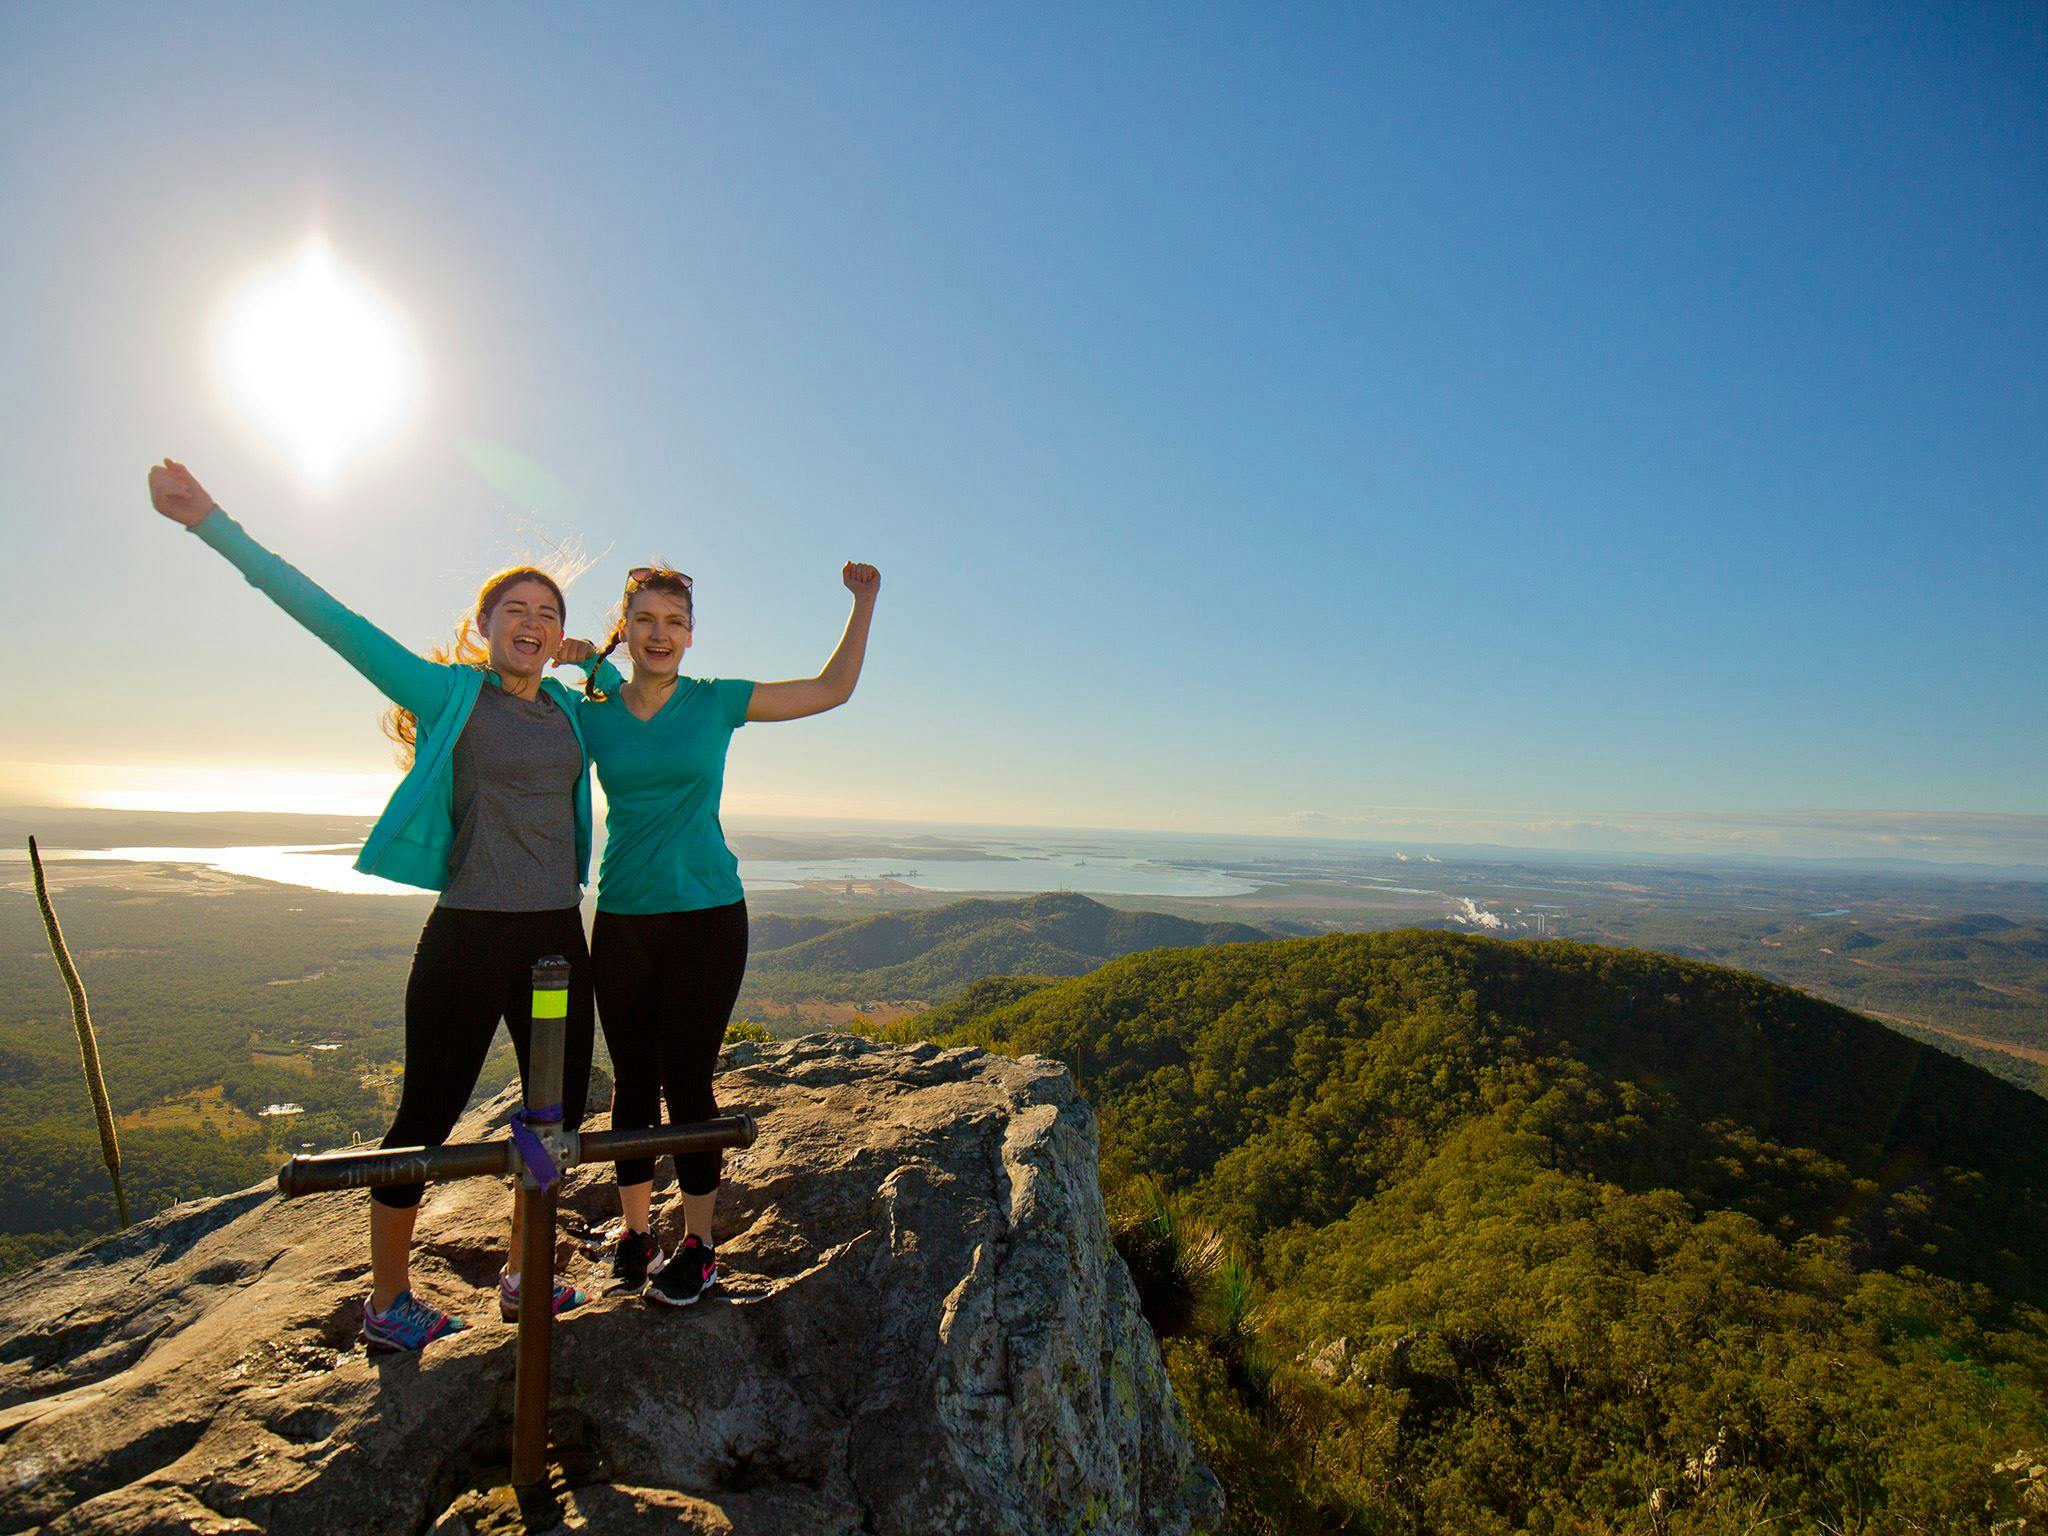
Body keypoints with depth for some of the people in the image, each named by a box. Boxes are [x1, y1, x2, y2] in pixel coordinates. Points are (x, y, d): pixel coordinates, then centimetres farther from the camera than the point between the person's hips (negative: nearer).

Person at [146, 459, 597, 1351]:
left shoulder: (568, 708, 9)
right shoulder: (447, 695, -4)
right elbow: (332, 619, -9)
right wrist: (214, 524, -12)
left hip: (558, 939, 6)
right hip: (469, 939, -5)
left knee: (560, 1111, 12)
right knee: (426, 1117, 5)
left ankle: (524, 1277, 31)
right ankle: (387, 1305, 25)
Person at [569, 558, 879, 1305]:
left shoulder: (716, 702, 1)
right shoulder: (592, 715, 5)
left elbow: (832, 689, 6)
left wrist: (864, 603, 1)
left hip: (706, 916, -2)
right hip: (621, 920, 2)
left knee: (687, 1080, 2)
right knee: (632, 1080, 11)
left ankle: (698, 1246, 18)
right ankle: (634, 1230, 29)